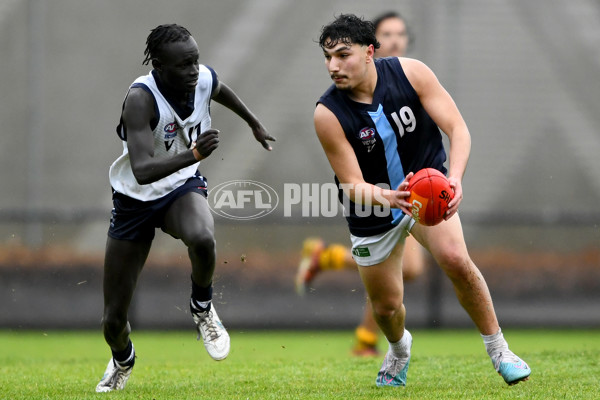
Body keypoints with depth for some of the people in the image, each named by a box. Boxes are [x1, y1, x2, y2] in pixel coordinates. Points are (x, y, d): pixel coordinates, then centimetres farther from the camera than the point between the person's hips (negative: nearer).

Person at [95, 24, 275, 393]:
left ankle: (202, 308, -6)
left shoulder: (205, 79, -15)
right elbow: (142, 170, -42)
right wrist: (194, 154, -56)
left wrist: (255, 124, 29)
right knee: (114, 319, 3)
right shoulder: (141, 98, -31)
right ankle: (123, 362, 40)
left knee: (202, 237, -38)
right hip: (136, 199, -2)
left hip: (183, 188, 2)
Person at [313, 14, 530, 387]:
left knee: (456, 260, -26)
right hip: (374, 207, 0)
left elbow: (458, 128, -22)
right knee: (386, 306, 6)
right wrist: (388, 197, -46)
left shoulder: (410, 72, -21)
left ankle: (498, 350, -8)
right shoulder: (328, 115, -24)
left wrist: (454, 179, -41)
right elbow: (353, 186, -23)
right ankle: (399, 348, 45)